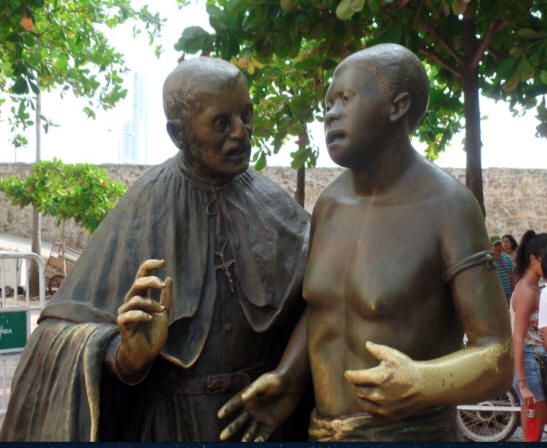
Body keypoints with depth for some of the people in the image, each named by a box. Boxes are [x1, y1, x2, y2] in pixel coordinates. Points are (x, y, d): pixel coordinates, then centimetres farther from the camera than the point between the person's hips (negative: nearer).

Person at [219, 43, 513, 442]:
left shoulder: (450, 207, -15)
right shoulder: (330, 206, 4)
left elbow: (497, 363, -17)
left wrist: (421, 384, -37)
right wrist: (284, 381, -1)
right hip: (327, 434, 6)